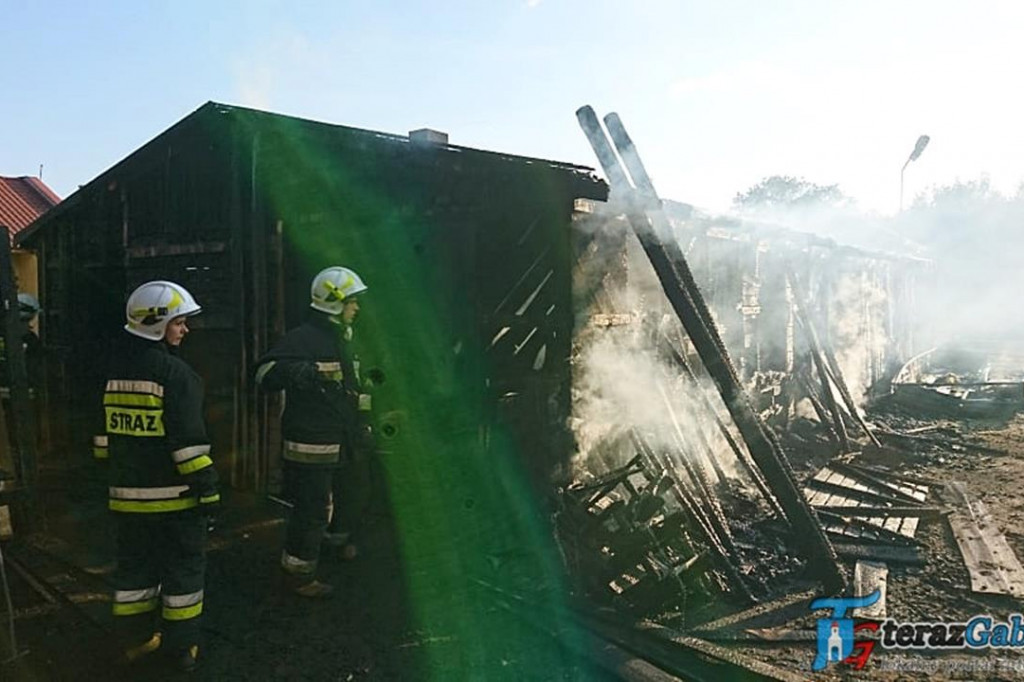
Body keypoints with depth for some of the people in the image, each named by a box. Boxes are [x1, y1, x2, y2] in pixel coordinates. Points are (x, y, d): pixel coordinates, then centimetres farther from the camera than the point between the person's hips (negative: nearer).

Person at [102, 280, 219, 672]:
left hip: (127, 493, 7)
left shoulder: (116, 371, 9)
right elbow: (188, 440, -20)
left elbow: (106, 432, 16)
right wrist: (207, 487, -15)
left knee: (135, 566, 18)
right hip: (173, 494, -7)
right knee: (183, 567, 6)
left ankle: (136, 639, 29)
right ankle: (180, 647, 14)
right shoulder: (174, 373, -16)